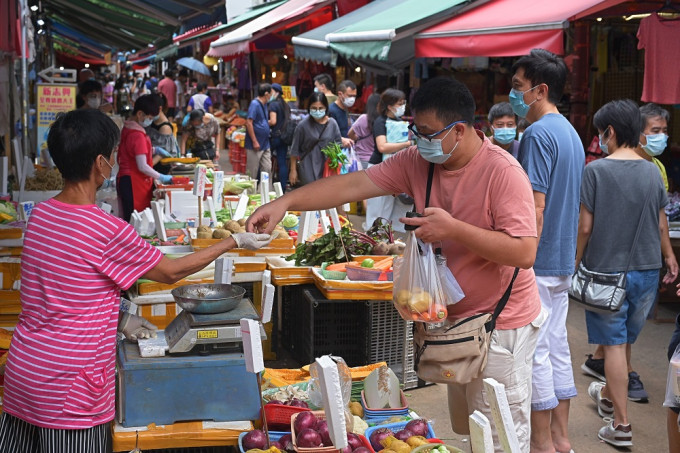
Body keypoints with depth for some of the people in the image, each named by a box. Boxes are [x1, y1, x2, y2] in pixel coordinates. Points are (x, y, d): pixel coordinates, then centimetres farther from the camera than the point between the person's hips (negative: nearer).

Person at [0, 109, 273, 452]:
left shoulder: (40, 214, 2)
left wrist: (118, 318, 12)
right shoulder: (109, 233, -19)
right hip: (67, 392, -7)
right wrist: (235, 242, 5)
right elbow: (172, 272, -5)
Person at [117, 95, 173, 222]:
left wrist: (153, 150, 13)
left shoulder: (127, 128, 10)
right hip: (134, 184, -10)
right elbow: (142, 166, -21)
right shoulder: (137, 135, -19)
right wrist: (161, 178, -11)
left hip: (127, 180, 10)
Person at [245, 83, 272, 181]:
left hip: (265, 145, 9)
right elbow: (249, 123, -19)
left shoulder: (264, 104, 13)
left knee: (267, 169, 10)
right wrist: (255, 142, -20)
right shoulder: (255, 104, -14)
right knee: (252, 173, -1)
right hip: (255, 146, -9)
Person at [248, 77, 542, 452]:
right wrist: (285, 202, -20)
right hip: (456, 318, 7)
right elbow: (355, 184, -9)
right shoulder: (418, 161, -3)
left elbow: (524, 253, -27)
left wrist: (453, 229, -31)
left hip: (499, 328, -7)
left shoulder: (503, 173, -23)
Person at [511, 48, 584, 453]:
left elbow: (535, 207, -21)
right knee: (557, 345, 14)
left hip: (538, 263, -9)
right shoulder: (571, 132, 13)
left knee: (535, 351, -1)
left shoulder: (538, 134, -17)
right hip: (564, 259, 9)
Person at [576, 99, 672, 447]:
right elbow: (661, 225, 8)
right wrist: (667, 257, 24)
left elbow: (586, 226, -11)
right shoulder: (652, 172, 1)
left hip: (608, 268, -5)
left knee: (614, 344, 1)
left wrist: (577, 261, 3)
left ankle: (621, 424, 2)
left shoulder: (596, 170, -13)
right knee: (625, 339, 20)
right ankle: (609, 395, 42)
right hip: (647, 269, 5)